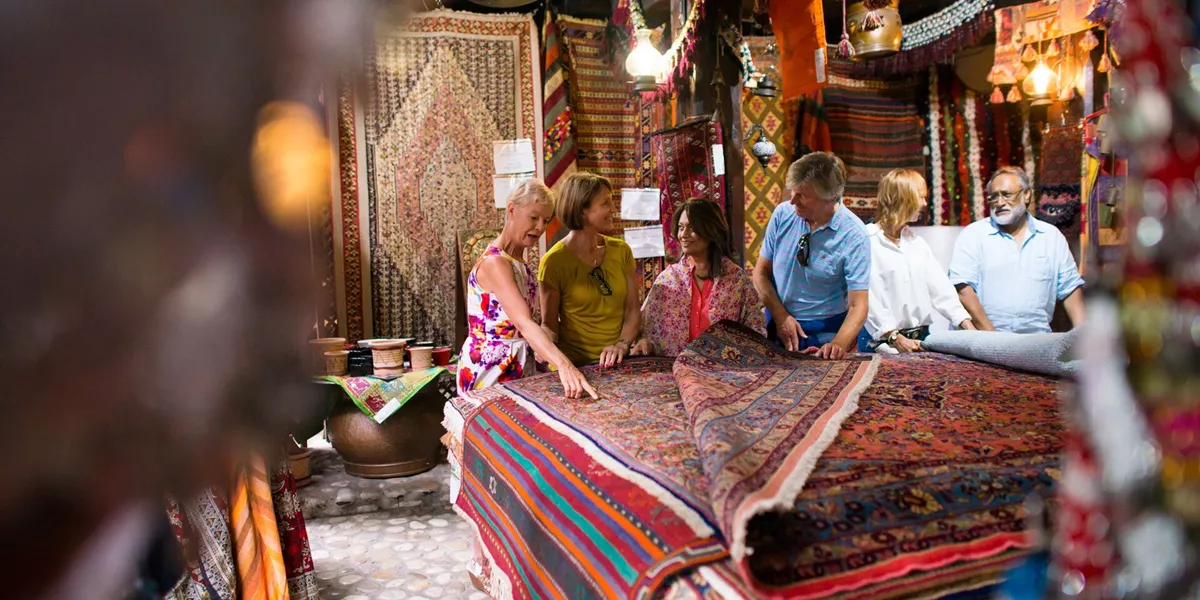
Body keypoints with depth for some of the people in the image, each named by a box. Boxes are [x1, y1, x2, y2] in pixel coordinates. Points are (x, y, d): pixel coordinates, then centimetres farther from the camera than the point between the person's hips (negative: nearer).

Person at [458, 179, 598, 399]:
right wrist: (564, 366, -47)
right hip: (492, 369, -9)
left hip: (517, 366, 9)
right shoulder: (495, 263, -21)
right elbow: (524, 324, -35)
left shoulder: (517, 263, 8)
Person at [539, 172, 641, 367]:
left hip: (617, 362, 3)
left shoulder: (621, 250, 6)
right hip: (574, 365, -2)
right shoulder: (554, 261, -6)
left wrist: (622, 344, -12)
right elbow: (549, 323, 0)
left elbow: (632, 310, 5)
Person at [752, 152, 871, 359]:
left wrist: (838, 344, -33)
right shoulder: (782, 214, -5)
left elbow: (858, 305, -16)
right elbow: (761, 272, 1)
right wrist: (781, 316, -11)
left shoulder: (854, 235, -14)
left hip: (827, 334, -2)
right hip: (778, 327, 2)